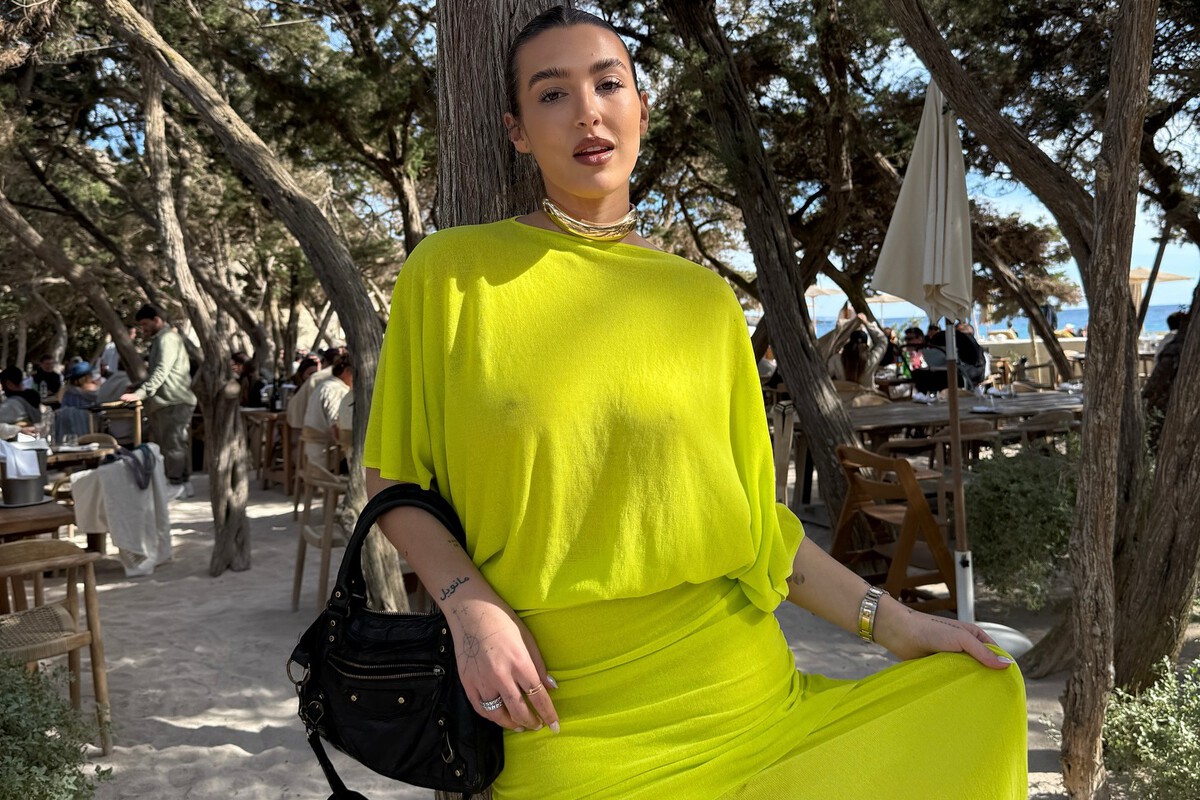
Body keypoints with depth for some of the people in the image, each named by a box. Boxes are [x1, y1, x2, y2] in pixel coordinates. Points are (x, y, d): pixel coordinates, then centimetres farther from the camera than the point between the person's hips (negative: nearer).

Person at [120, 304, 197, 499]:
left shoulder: (167, 338, -11)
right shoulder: (160, 340, 23)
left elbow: (161, 372, -22)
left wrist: (140, 394, -28)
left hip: (174, 402, -10)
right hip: (168, 401, 10)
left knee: (172, 444, -9)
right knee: (177, 444, 11)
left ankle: (176, 485, -6)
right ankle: (184, 483, 14)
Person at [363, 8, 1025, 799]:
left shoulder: (706, 298, 3)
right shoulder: (451, 274, -3)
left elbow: (751, 514, 8)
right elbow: (394, 480, 3)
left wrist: (893, 621, 2)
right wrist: (469, 606, -14)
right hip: (566, 714, -2)